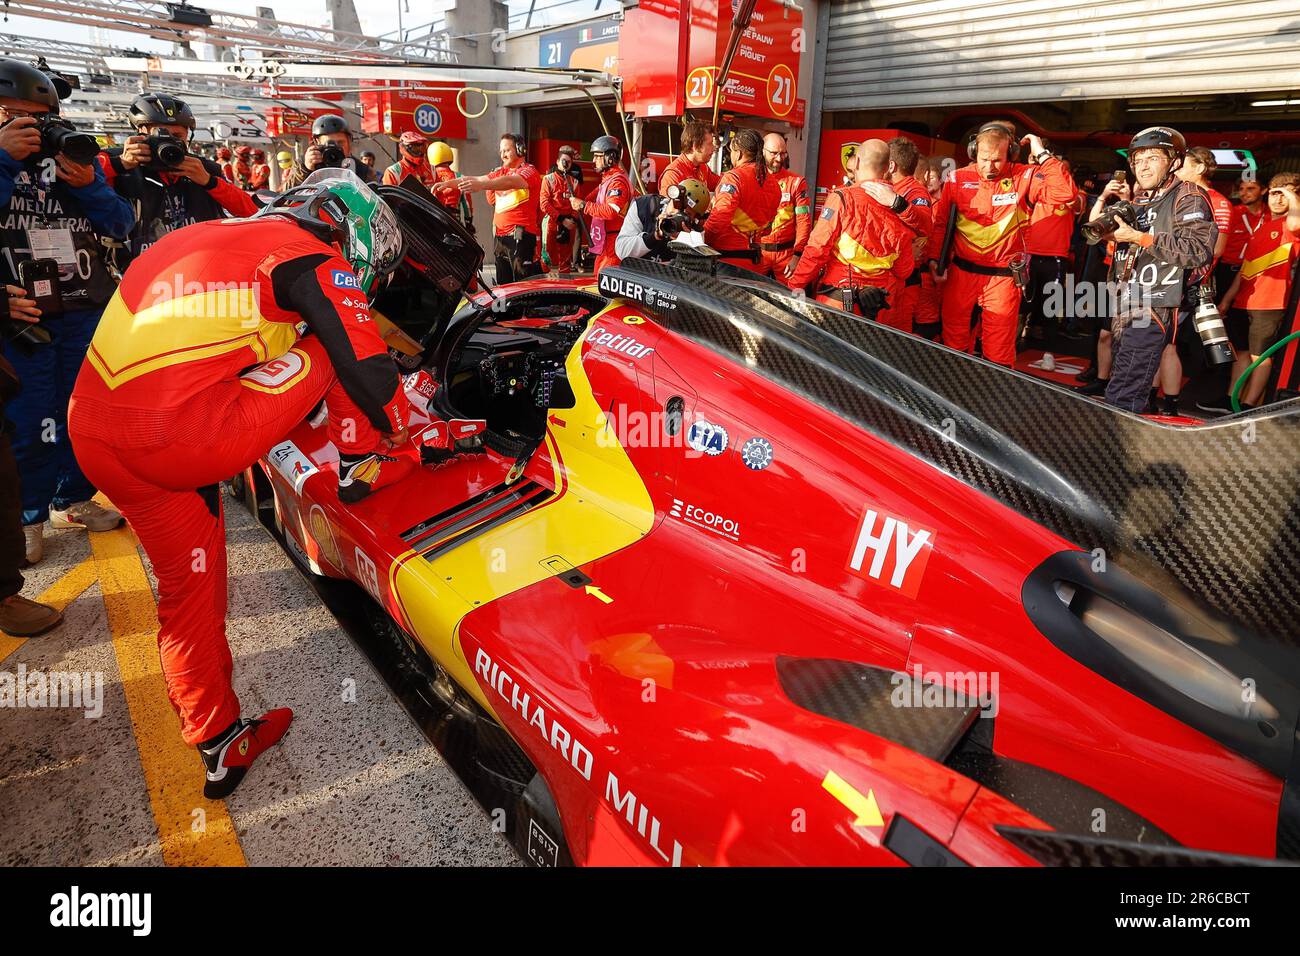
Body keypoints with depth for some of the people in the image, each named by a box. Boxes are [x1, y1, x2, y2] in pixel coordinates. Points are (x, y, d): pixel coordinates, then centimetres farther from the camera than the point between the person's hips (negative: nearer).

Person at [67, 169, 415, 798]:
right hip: (178, 440, -9)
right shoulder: (317, 260, -2)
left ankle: (219, 745, 31)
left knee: (188, 584, 21)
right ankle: (362, 470, 19)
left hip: (90, 431, 9)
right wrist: (406, 439, 14)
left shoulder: (215, 235, 24)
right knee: (333, 351, 6)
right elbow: (370, 375, -5)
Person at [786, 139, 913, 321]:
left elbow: (817, 249, -11)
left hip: (837, 301, -5)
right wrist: (889, 299, 24)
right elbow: (902, 270, 11)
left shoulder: (843, 198, -10)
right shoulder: (900, 209, 5)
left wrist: (795, 286, -3)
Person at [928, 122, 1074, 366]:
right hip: (960, 272, 2)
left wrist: (1042, 155, -14)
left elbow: (1064, 193, -16)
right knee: (953, 342, 14)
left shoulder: (1024, 177, -4)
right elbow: (941, 223, 6)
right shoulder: (958, 179, 0)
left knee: (998, 352, 3)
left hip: (1003, 277, -2)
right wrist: (935, 259, 0)